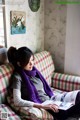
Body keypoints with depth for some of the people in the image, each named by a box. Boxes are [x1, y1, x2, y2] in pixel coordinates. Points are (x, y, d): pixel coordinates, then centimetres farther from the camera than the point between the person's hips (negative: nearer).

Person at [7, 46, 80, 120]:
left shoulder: (34, 70, 11)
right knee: (63, 114, -35)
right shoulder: (18, 77, -10)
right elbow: (17, 101, -21)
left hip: (51, 100, 7)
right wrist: (42, 106, -24)